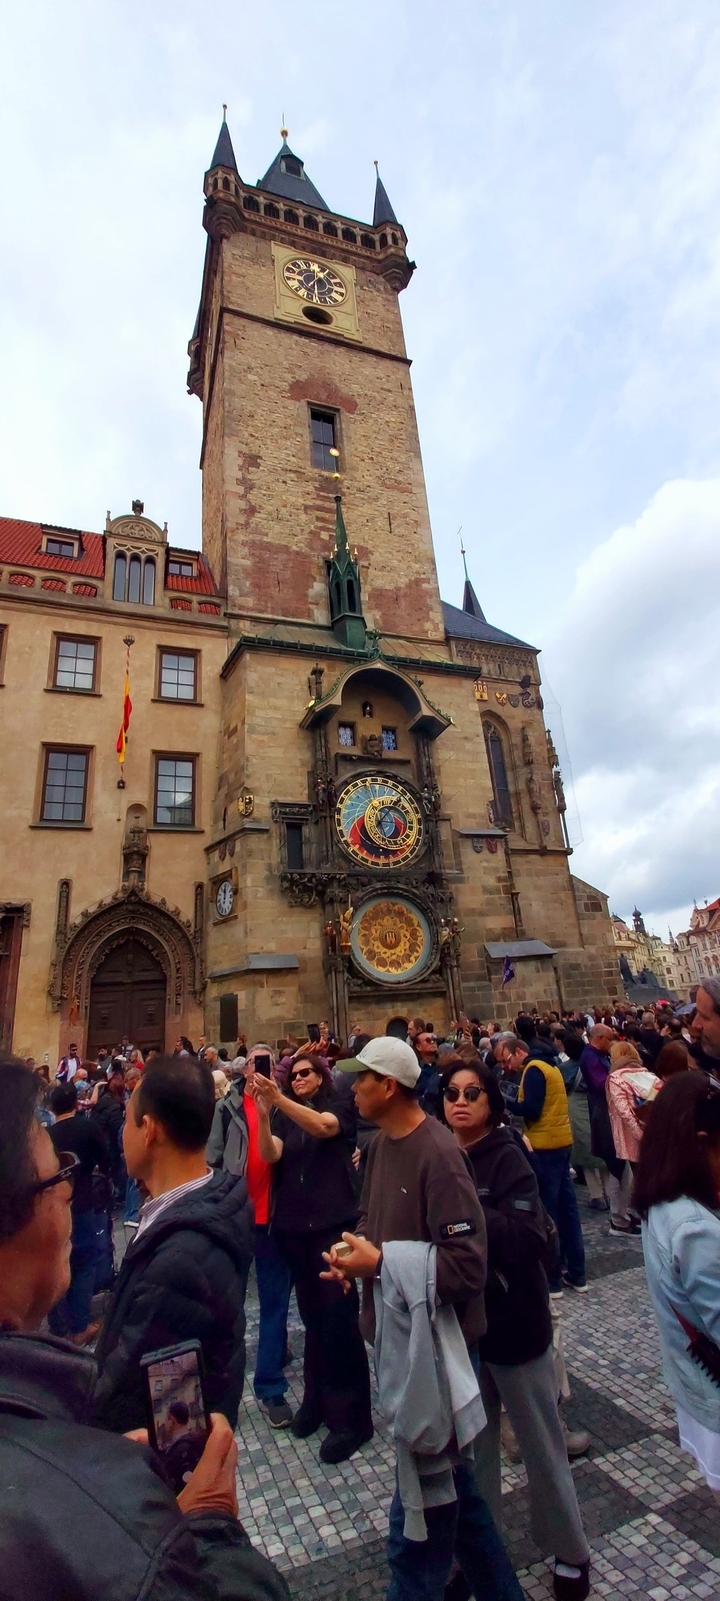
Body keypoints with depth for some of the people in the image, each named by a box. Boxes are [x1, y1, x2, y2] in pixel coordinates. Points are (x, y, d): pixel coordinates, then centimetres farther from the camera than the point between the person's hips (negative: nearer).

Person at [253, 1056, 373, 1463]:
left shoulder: (341, 1107, -3)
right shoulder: (285, 1117, 9)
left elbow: (322, 1126, -25)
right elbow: (271, 1155, -7)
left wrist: (277, 1099, -37)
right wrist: (263, 1115, -26)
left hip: (334, 1223, -4)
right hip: (295, 1226, 4)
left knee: (338, 1316, -3)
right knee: (312, 1314, 13)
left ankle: (351, 1415, 10)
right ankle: (319, 1397, 30)